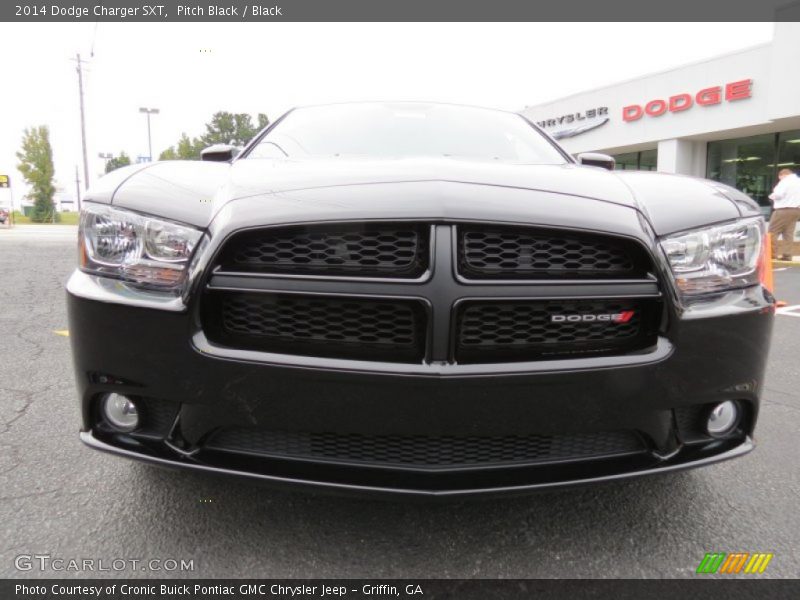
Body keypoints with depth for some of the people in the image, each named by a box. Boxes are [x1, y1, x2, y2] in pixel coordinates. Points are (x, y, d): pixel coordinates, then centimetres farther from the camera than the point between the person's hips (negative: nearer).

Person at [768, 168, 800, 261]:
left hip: (784, 209, -8)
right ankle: (787, 254, 3)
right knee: (788, 233, 8)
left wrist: (772, 196, 1)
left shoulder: (786, 181, -9)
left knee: (773, 231, -2)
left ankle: (772, 253, -4)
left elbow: (778, 194, -17)